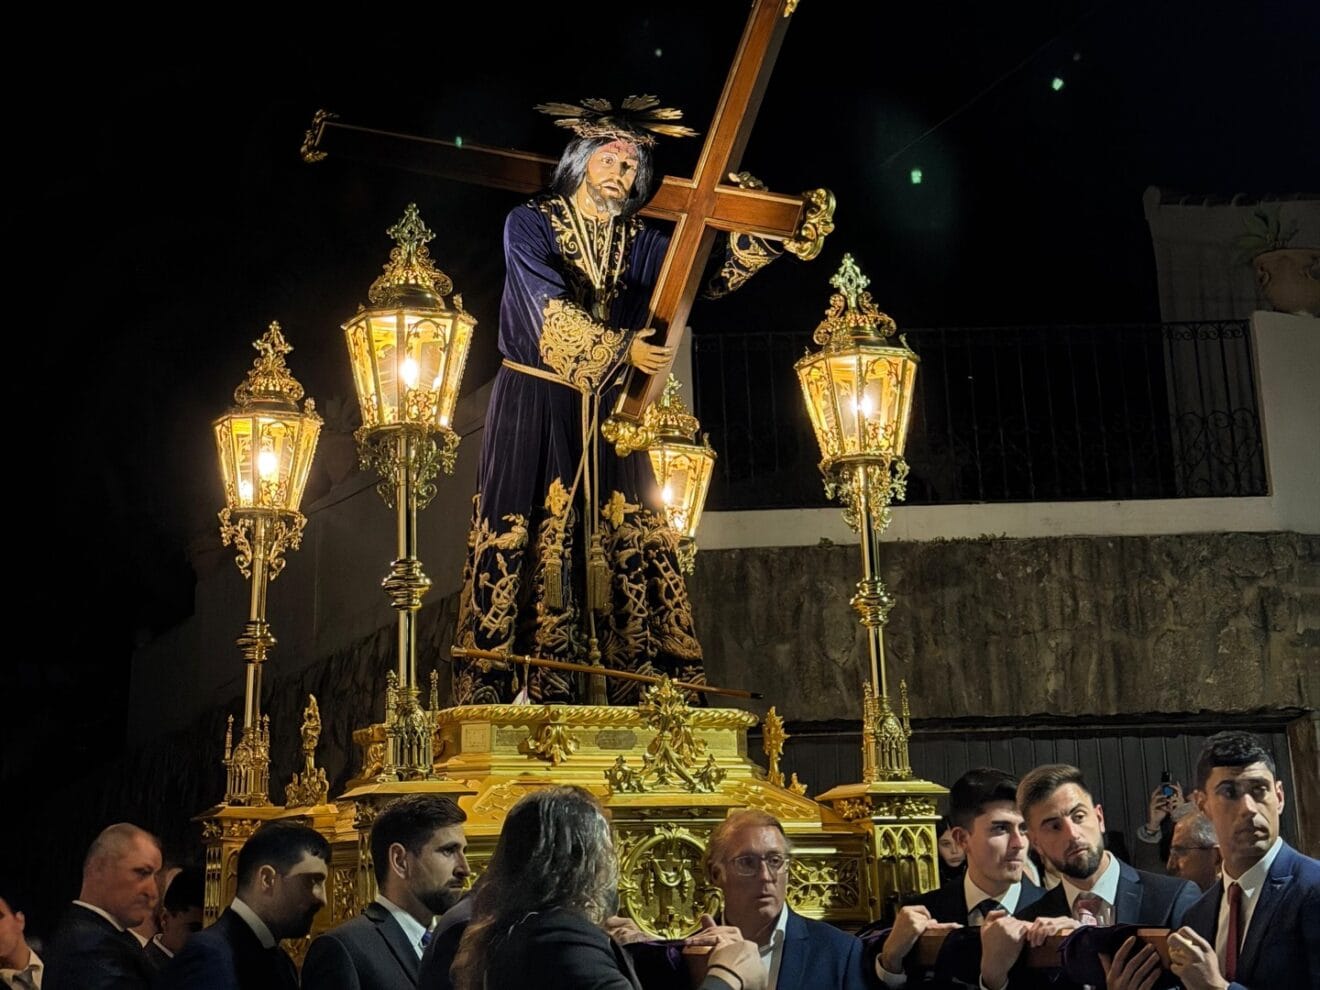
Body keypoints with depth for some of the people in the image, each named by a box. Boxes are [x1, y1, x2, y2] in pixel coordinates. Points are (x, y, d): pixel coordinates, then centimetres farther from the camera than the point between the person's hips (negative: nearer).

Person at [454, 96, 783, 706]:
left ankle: (647, 693, 0)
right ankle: (510, 690, -7)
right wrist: (620, 347, -24)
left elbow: (708, 278, 2)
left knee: (630, 538, -1)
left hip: (607, 410, 4)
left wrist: (756, 235, -11)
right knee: (528, 536, -8)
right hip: (534, 404, -4)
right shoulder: (529, 223, 0)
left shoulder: (641, 243, 13)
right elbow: (549, 307, -15)